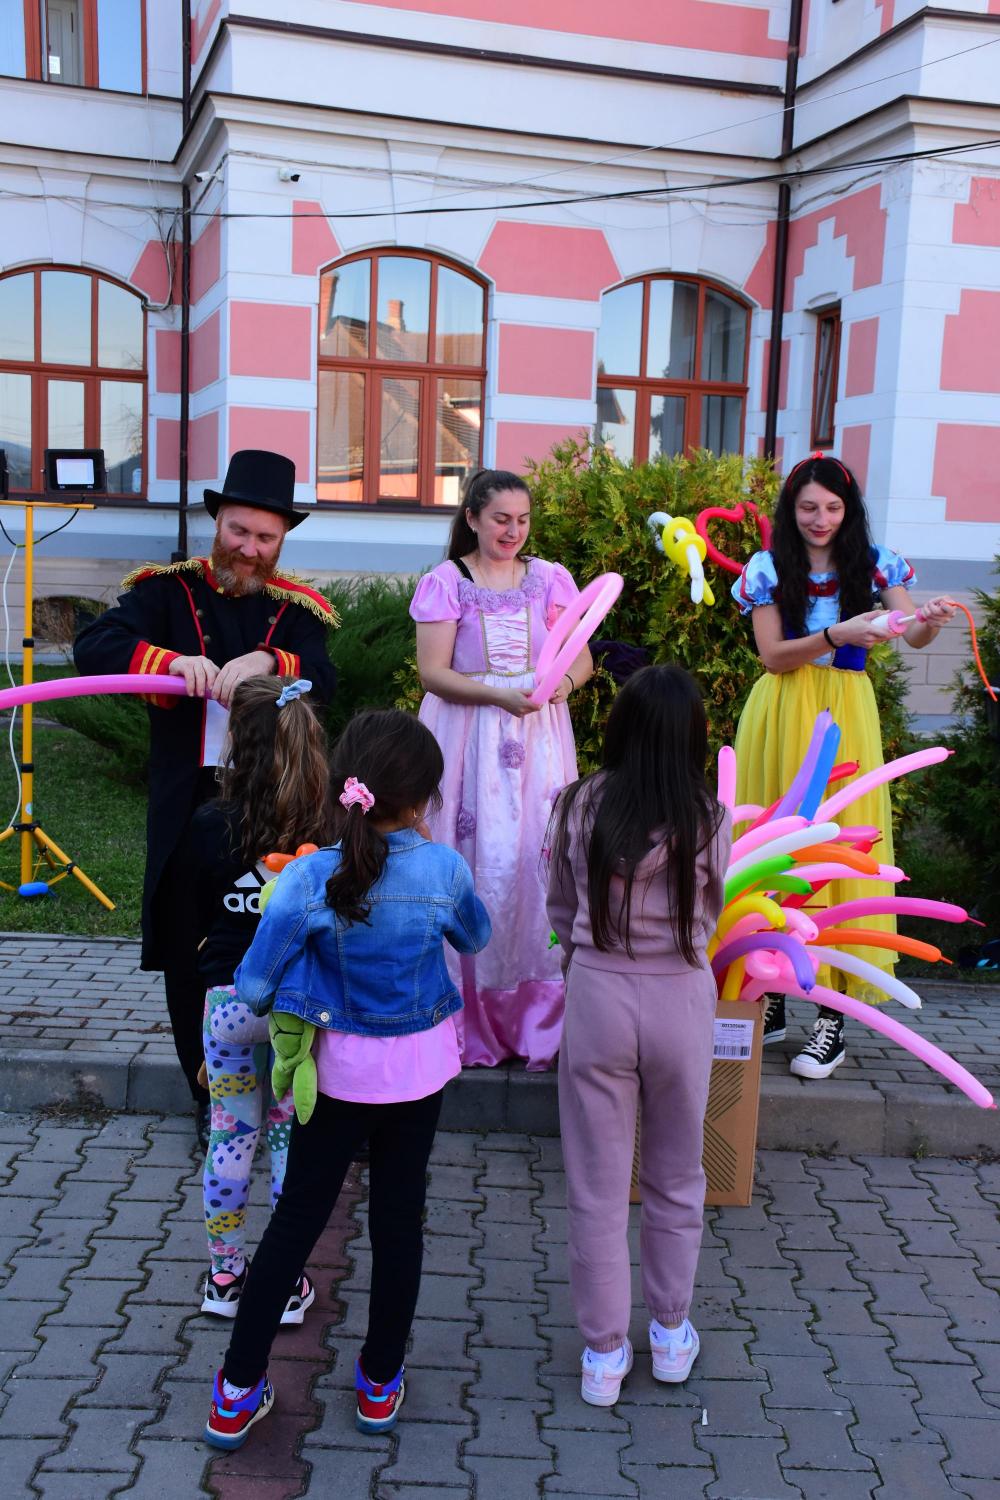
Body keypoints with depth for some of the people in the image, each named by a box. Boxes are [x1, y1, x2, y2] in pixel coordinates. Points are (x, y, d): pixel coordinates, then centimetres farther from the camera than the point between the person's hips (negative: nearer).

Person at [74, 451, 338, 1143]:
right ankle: (213, 1099, 25)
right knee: (190, 951, 8)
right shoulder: (169, 591, 1)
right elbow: (94, 646, -13)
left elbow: (324, 679, -13)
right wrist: (174, 661, -30)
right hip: (188, 807, 1)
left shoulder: (297, 607, 4)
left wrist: (266, 662, -33)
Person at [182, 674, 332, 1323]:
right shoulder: (330, 830, -14)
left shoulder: (209, 826, -10)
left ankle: (225, 1274, 26)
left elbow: (197, 921, 3)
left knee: (231, 1135, 14)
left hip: (228, 1000, 1)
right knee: (292, 1136, 11)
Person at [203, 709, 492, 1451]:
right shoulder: (444, 869, -16)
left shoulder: (308, 879, -20)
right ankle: (380, 1381, 30)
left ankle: (239, 1390, 20)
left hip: (339, 1067, 0)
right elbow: (475, 937, 6)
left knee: (297, 1216, 12)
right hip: (420, 1065, 1)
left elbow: (253, 986, -15)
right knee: (398, 1217, 14)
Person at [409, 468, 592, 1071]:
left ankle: (538, 1018, 4)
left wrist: (563, 683, -13)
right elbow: (433, 671, -5)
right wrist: (498, 695, -18)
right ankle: (471, 1019, 5)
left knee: (540, 859, -5)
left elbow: (583, 659, 10)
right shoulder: (446, 582, 3)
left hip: (538, 741, 2)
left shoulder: (551, 579, 11)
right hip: (469, 740, -2)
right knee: (475, 866, -6)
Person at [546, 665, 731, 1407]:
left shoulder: (580, 806, -6)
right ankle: (672, 1334, 35)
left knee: (598, 1187, 12)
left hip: (597, 997, 0)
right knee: (676, 1179, 21)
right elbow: (707, 918, 5)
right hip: (681, 1002, 1)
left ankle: (604, 1355, 22)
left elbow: (562, 910, 6)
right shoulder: (709, 819, -7)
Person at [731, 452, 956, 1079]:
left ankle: (833, 1013, 1)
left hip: (845, 716, 0)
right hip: (783, 716, 0)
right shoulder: (769, 569, 2)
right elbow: (773, 655, -5)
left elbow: (912, 637, -8)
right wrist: (836, 636, -20)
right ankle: (769, 999, 14)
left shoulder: (874, 564, 3)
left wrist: (933, 621, -31)